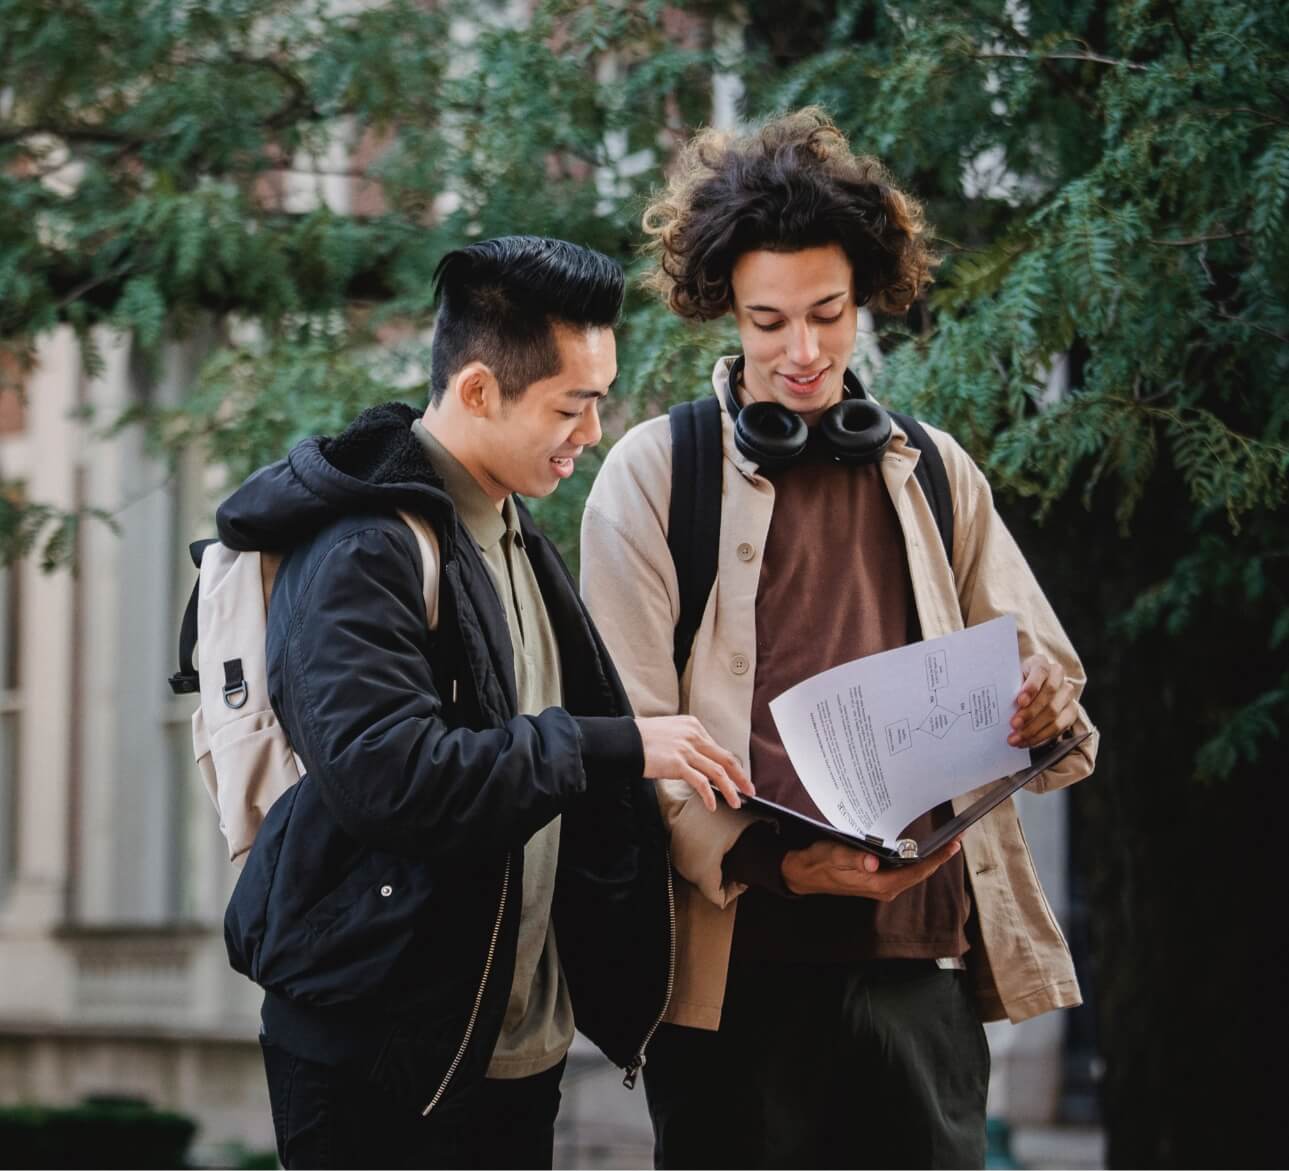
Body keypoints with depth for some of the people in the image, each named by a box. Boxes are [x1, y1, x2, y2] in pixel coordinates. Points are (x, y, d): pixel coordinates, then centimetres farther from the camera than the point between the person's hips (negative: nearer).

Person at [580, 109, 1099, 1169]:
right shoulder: (656, 473, 3)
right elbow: (631, 732, -3)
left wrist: (1044, 709, -8)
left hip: (923, 957, 3)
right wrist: (768, 863, -18)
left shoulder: (935, 475, 14)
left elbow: (1040, 669, 17)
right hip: (740, 962, -3)